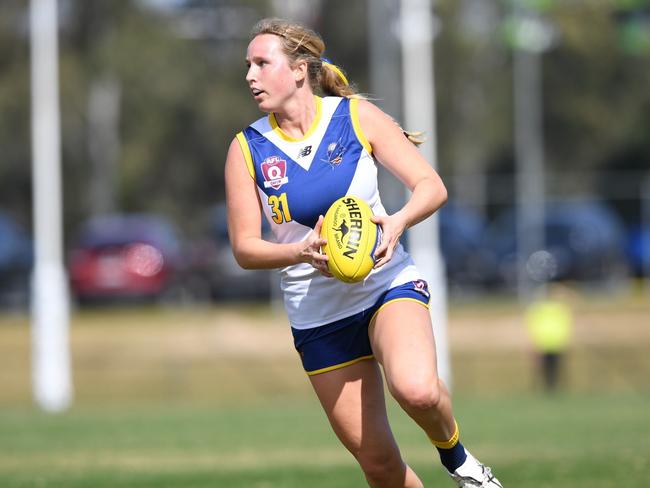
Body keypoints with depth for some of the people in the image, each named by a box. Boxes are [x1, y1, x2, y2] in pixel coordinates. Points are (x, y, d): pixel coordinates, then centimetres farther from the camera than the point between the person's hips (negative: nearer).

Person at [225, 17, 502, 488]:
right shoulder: (247, 149, -2)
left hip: (388, 285, -2)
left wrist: (398, 221, -26)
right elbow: (245, 248, -2)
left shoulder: (356, 116, -5)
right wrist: (302, 251, -22)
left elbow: (432, 186, -5)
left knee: (416, 390, -33)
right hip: (317, 314, 2)